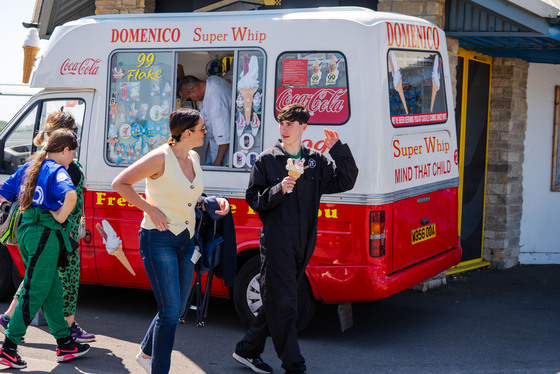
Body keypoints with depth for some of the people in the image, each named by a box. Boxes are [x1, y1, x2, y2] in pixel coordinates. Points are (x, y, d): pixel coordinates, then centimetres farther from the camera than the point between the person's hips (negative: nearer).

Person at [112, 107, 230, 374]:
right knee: (170, 310, -9)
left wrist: (214, 202, 3)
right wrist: (151, 210, -17)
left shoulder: (193, 158, 7)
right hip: (159, 239, -8)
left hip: (186, 240, 8)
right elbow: (119, 184, -13)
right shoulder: (161, 158, -16)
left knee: (178, 309, 14)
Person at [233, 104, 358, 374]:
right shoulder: (266, 160, 0)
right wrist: (279, 190, -18)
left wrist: (337, 149, -6)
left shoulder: (315, 160, 10)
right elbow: (253, 198, -1)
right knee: (283, 304, -4)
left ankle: (248, 350, 28)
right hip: (276, 242, -4)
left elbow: (346, 181, 6)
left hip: (303, 242, 5)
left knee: (276, 302, 13)